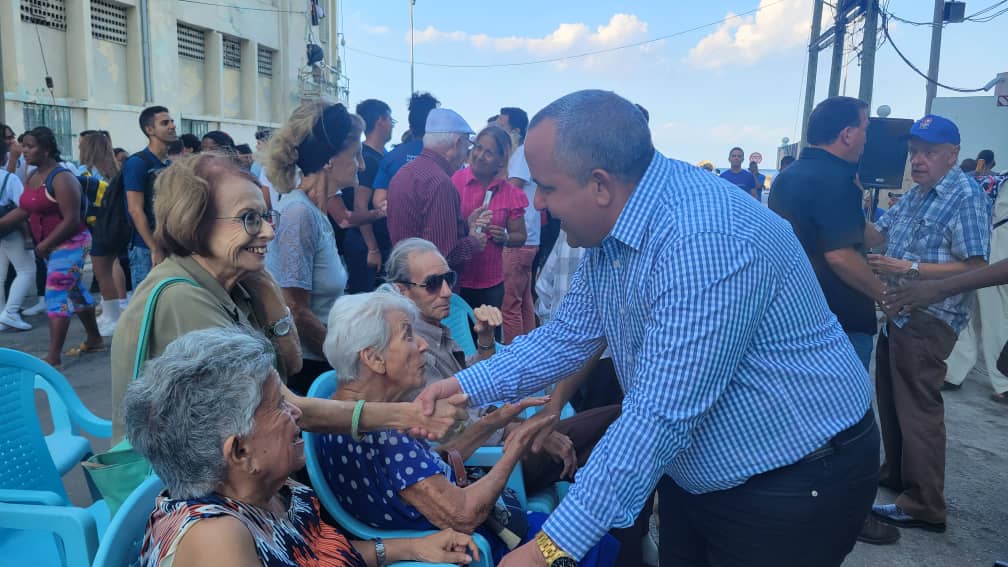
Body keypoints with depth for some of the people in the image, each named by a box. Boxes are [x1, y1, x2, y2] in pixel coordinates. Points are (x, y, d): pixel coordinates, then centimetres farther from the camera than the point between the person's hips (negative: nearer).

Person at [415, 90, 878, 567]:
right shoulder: (610, 226, -4)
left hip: (792, 487, -7)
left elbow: (660, 419, -35)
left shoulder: (705, 242, -34)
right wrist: (467, 386, -5)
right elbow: (567, 336, 5)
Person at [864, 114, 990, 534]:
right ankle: (896, 473, 34)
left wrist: (908, 268, -25)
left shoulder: (967, 198, -13)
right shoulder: (915, 195, 13)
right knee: (890, 399, 18)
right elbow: (879, 236, 14)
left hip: (928, 321, -9)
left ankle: (925, 506, 7)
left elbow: (976, 268, -19)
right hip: (898, 313, 9)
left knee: (918, 408, -3)